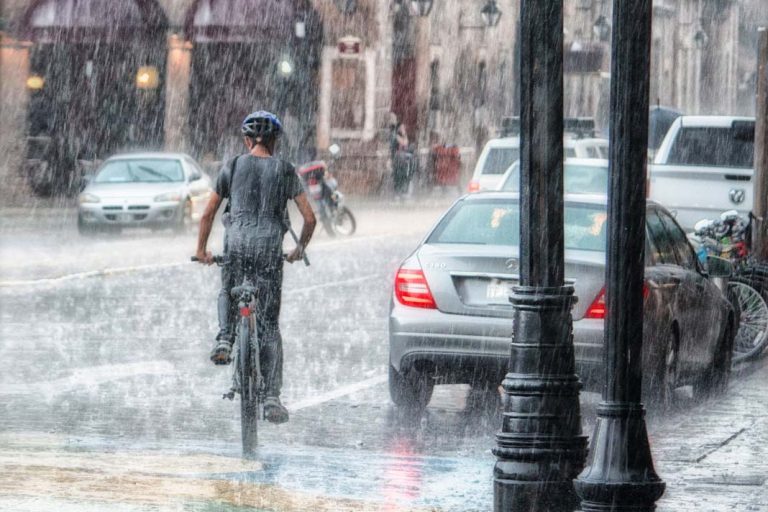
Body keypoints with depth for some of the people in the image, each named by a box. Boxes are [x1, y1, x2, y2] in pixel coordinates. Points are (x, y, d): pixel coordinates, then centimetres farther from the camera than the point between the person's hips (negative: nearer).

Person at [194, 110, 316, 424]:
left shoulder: (233, 167, 9)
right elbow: (309, 218, 6)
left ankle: (224, 338, 1)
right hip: (270, 245, 0)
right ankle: (272, 397, -1)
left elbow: (208, 213, 12)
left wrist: (202, 250, 24)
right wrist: (300, 249, 23)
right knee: (269, 325, 5)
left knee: (228, 293, 31)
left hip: (237, 241, 0)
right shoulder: (284, 171, 8)